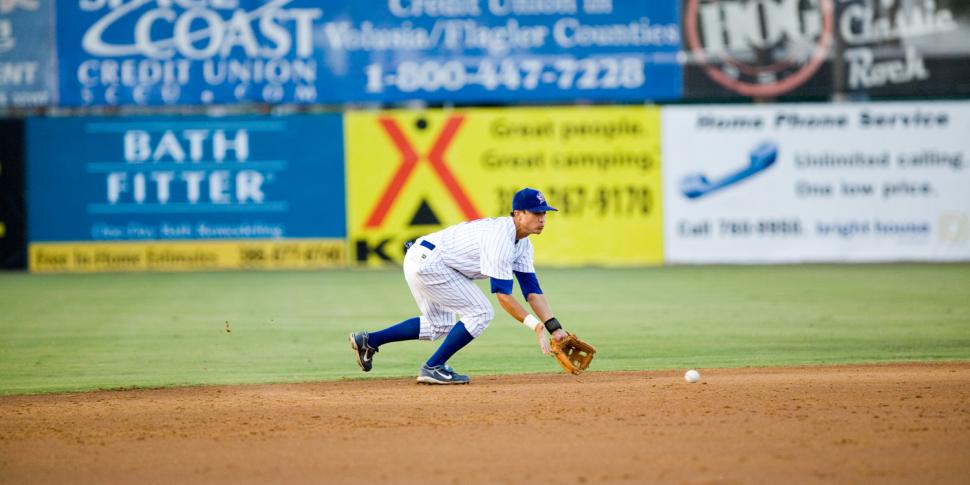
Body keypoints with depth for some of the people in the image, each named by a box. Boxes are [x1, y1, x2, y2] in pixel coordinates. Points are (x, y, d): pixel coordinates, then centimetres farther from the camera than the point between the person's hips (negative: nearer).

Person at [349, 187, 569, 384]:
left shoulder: (522, 244, 7)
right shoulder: (500, 238, -24)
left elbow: (532, 289, 5)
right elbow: (503, 295, -26)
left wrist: (555, 327, -5)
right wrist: (536, 325, -27)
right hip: (427, 261, -10)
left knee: (439, 325, 24)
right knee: (480, 313, -10)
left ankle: (368, 340, 25)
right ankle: (433, 368, -2)